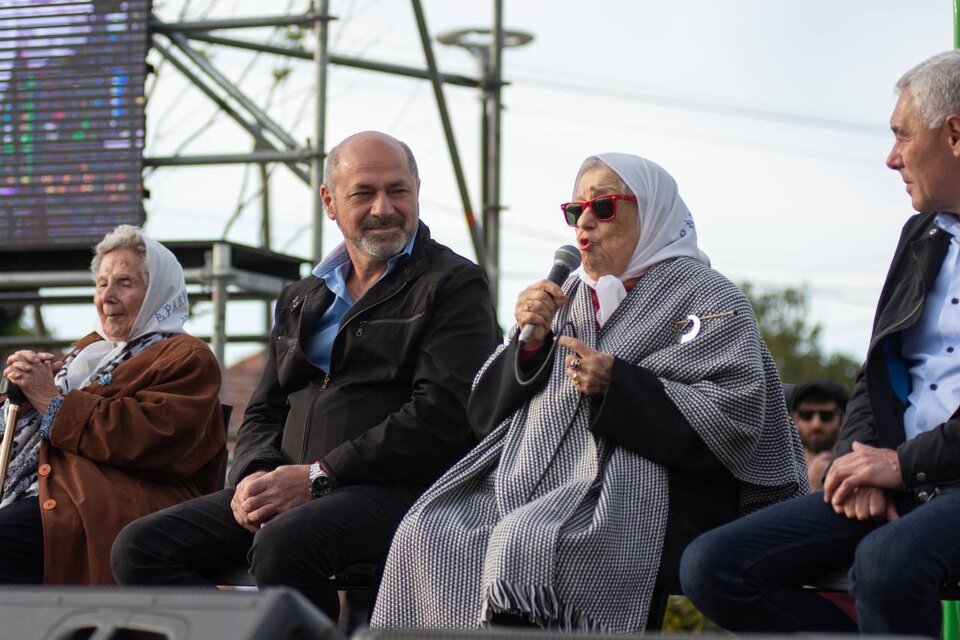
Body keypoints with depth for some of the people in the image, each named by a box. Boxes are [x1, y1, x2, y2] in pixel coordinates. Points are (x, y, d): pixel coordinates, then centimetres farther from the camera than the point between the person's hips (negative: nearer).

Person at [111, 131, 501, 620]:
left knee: (284, 544, -38)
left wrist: (316, 476, -15)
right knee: (141, 547, -12)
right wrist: (254, 476, -2)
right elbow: (264, 411, 24)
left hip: (397, 489, -7)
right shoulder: (301, 300, 25)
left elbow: (442, 413, -10)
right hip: (289, 490, 7)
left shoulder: (455, 285, 3)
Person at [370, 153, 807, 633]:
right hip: (528, 482, 6)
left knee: (524, 542, -34)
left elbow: (736, 418, -8)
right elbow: (484, 413, 20)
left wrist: (616, 386, -13)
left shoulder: (706, 298, 6)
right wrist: (528, 342, 1)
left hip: (635, 496, -6)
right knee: (425, 537, -21)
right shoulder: (566, 298, 24)